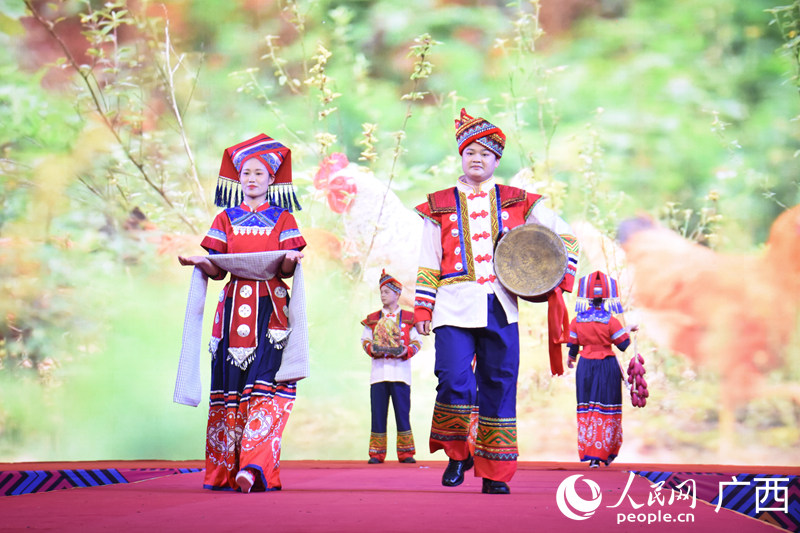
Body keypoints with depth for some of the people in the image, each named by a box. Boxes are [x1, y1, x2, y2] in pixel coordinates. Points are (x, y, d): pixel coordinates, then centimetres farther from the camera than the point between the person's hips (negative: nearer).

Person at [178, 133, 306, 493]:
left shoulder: (282, 219, 12)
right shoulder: (226, 218, 16)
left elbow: (287, 271, 3)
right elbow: (217, 271, 10)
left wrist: (291, 260, -19)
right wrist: (199, 263, -10)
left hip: (270, 309, -2)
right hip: (234, 308, 2)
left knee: (265, 386, -14)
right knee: (230, 385, -2)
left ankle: (253, 467, -22)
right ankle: (225, 470, 3)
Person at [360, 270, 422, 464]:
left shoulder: (408, 318, 8)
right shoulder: (372, 319, 15)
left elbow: (416, 342, 5)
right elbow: (365, 340, 12)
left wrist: (406, 351, -14)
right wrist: (371, 348, -10)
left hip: (400, 371, -2)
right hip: (379, 372, 2)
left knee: (402, 413, -3)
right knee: (378, 413, 0)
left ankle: (405, 453, 2)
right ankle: (376, 453, 4)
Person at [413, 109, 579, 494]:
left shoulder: (517, 203, 12)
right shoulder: (439, 206, 12)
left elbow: (565, 235, 18)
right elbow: (428, 264, 12)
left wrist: (559, 277, 5)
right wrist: (422, 310, 5)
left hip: (499, 310, 1)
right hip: (454, 309, -1)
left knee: (499, 387, 0)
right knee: (454, 382, -16)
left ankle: (495, 473, 10)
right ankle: (457, 455, 8)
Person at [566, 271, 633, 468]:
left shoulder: (577, 321, -2)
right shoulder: (611, 321, -11)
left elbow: (573, 346, 6)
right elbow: (623, 344, -9)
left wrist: (571, 359, 27)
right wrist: (628, 330, 10)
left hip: (585, 367, 3)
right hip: (608, 367, -2)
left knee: (586, 409, 8)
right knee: (607, 409, 6)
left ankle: (590, 453, 4)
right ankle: (606, 453, 8)